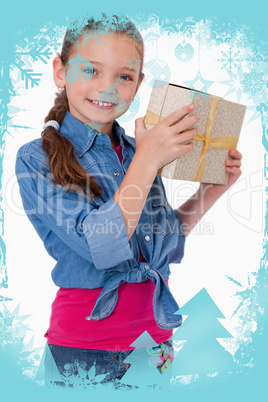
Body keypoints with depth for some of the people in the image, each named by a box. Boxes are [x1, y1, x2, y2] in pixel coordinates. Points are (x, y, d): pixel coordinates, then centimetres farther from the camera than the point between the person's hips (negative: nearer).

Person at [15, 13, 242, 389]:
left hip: (156, 329, 5)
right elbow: (100, 248, -22)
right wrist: (147, 162, -21)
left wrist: (211, 190, 1)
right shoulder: (36, 159, -11)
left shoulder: (139, 151, 3)